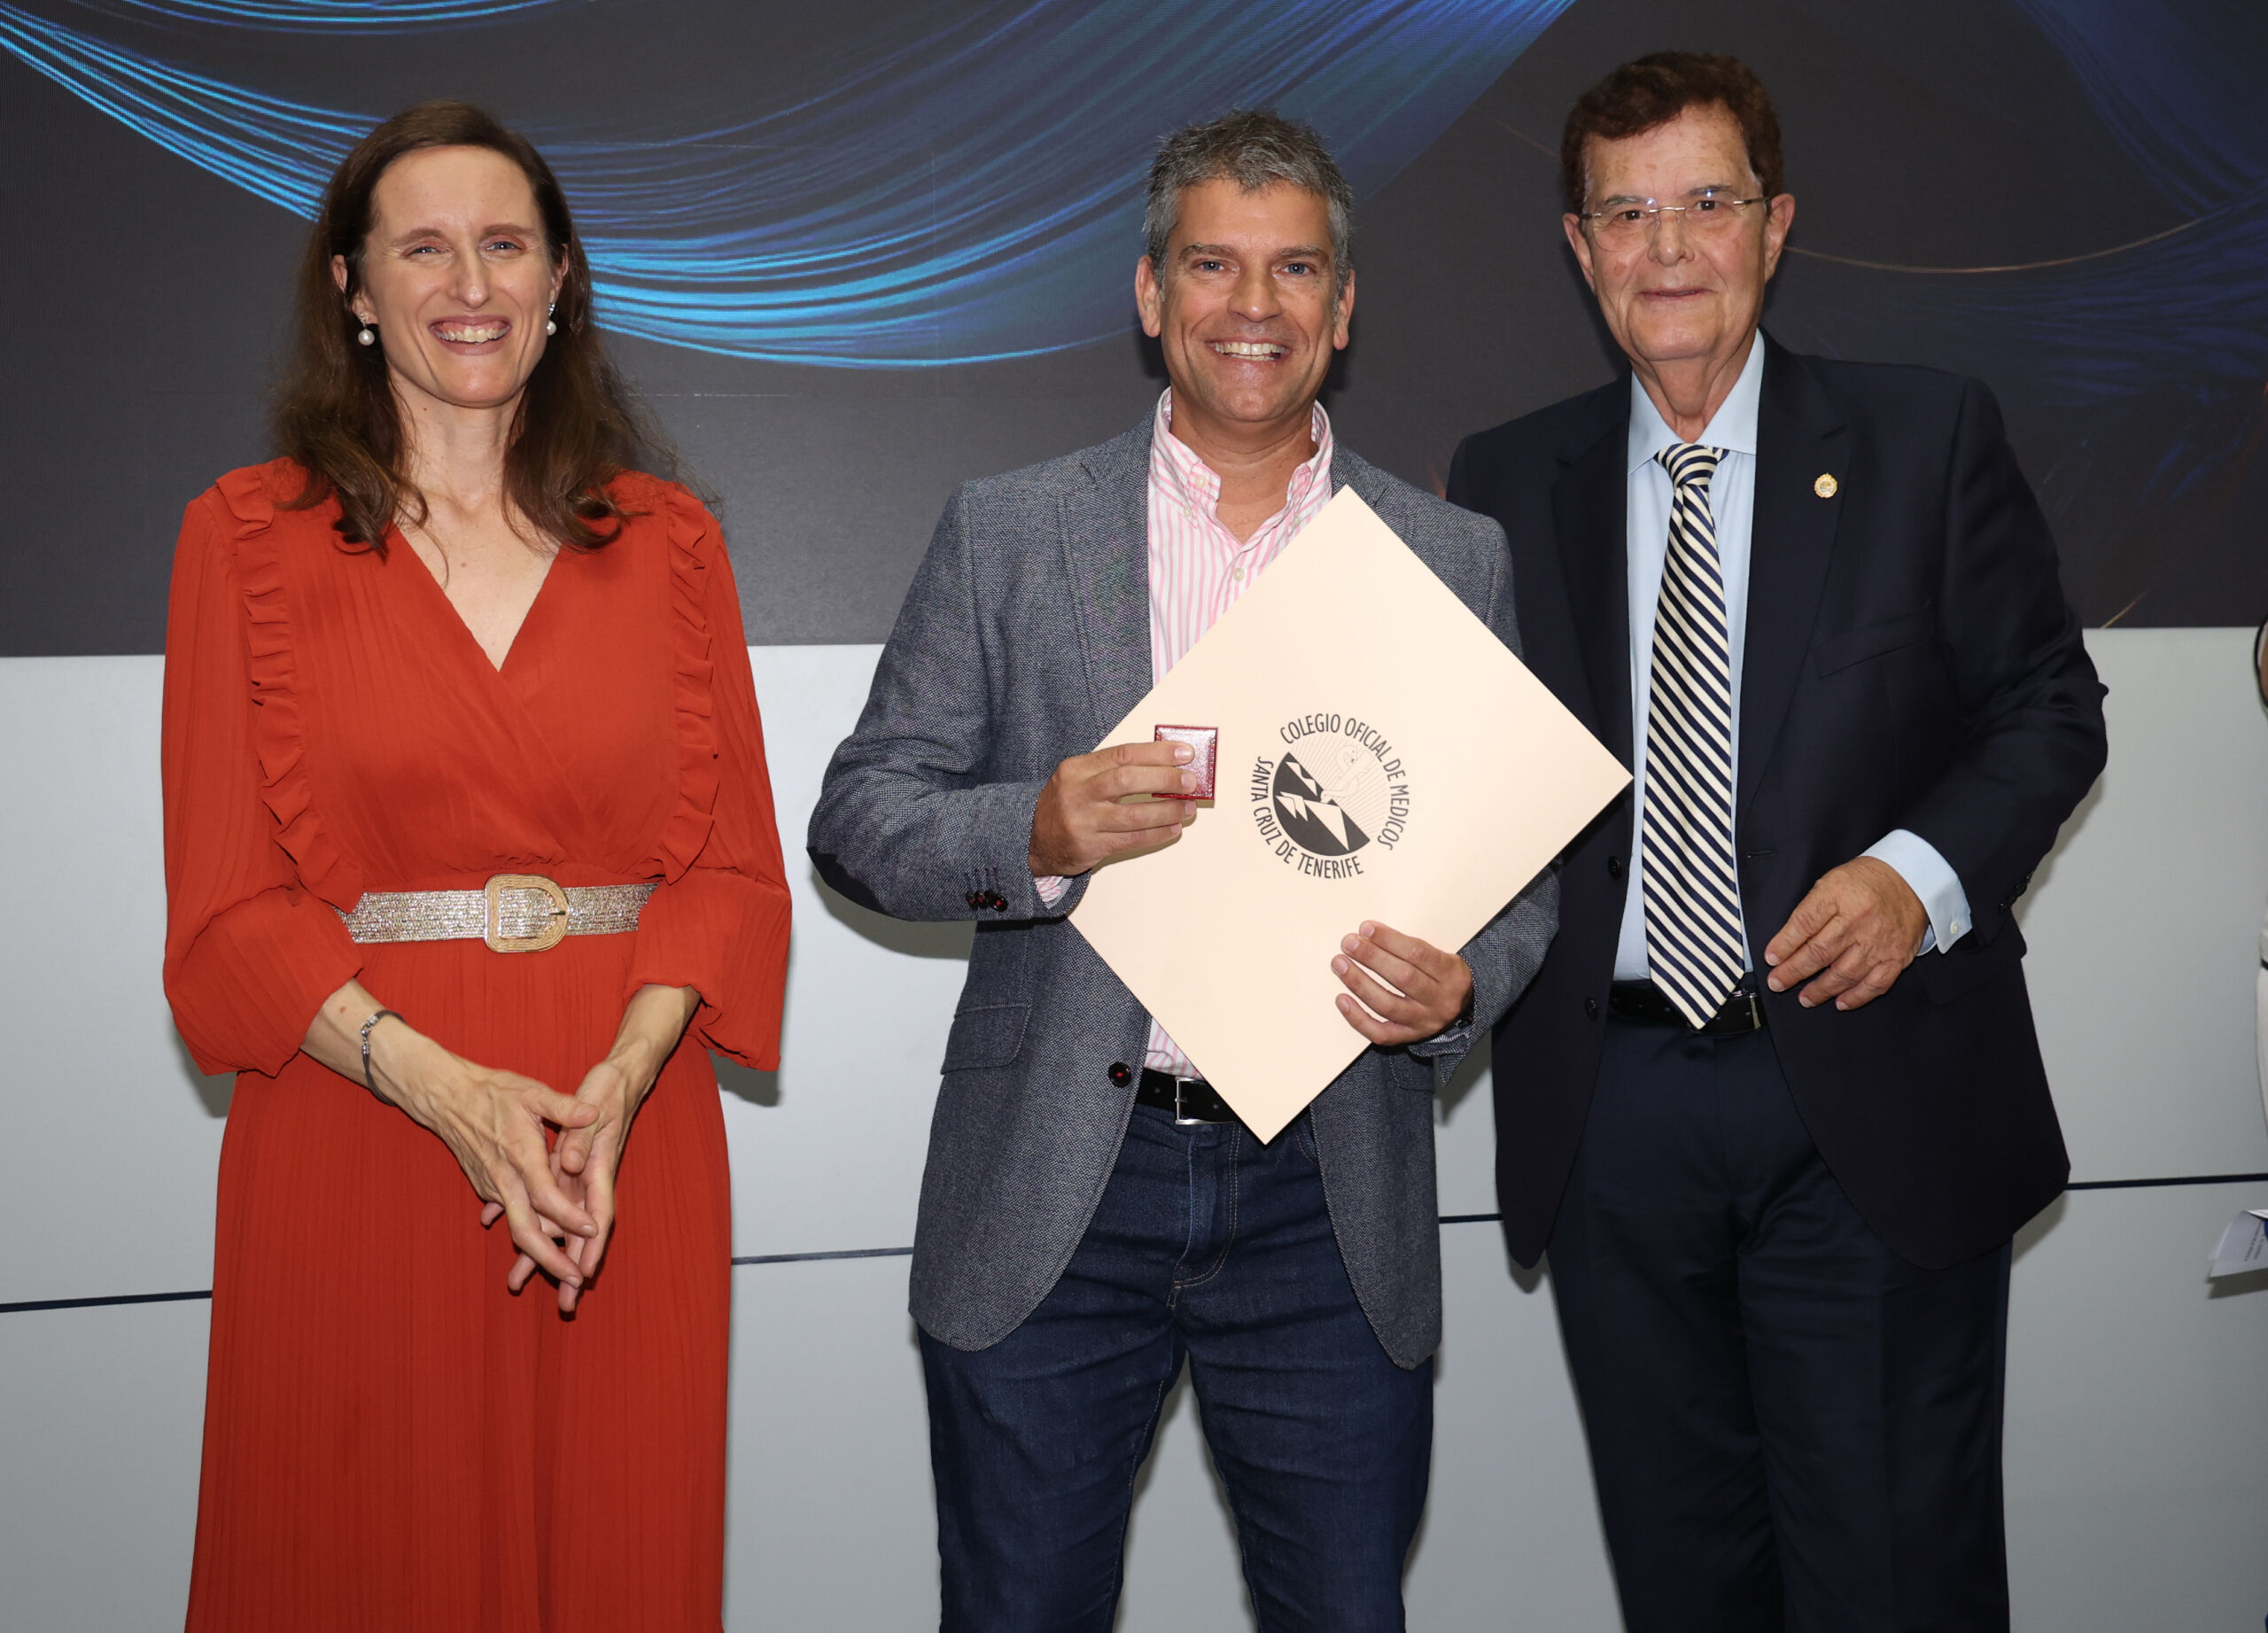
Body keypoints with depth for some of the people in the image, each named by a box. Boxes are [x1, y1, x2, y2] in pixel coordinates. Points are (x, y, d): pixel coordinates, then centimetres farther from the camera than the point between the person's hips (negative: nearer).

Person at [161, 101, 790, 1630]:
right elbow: (227, 902, -2)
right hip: (353, 1138, -1)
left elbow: (734, 864, 4)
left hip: (626, 1153, 2)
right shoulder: (249, 535, 3)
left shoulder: (668, 542, 8)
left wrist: (621, 1078, -13)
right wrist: (444, 1089, -16)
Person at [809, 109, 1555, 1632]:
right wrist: (1036, 834, -18)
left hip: (1329, 1203, 1)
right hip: (1052, 1200, -1)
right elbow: (857, 817, 2)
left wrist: (1458, 985, -13)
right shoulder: (1007, 531, 3)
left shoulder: (1455, 561, 7)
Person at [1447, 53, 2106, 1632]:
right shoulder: (1507, 483, 9)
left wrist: (1921, 872, -14)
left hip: (1873, 1101, -2)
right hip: (1612, 1113, 3)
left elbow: (2048, 702, 3)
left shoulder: (1931, 437, 2)